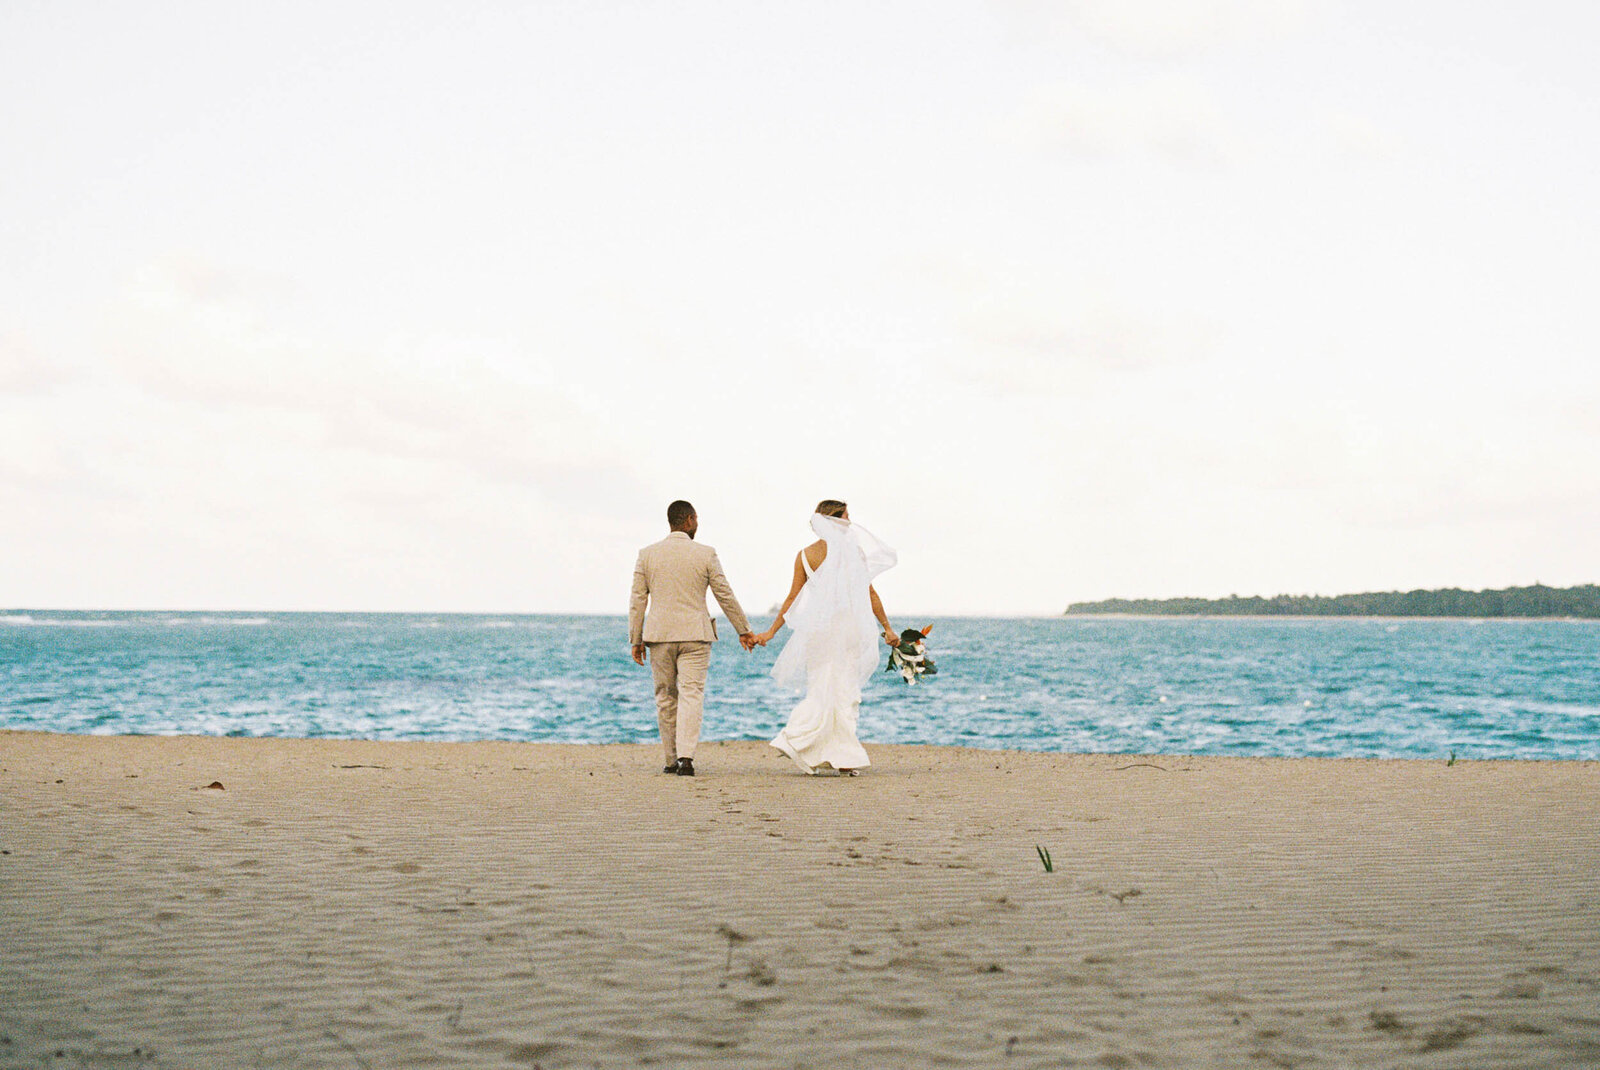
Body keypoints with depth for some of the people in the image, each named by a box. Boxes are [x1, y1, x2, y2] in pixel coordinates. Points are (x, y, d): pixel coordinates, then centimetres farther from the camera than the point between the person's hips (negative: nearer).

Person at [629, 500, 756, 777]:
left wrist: (636, 640, 8)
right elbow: (725, 596, 3)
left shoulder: (647, 554, 2)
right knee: (692, 694, -3)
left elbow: (637, 600, 2)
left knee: (666, 697, 12)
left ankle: (672, 760, 17)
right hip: (695, 634, -2)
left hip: (659, 635, 2)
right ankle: (686, 757, -17)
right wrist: (743, 630, 13)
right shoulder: (705, 554, -2)